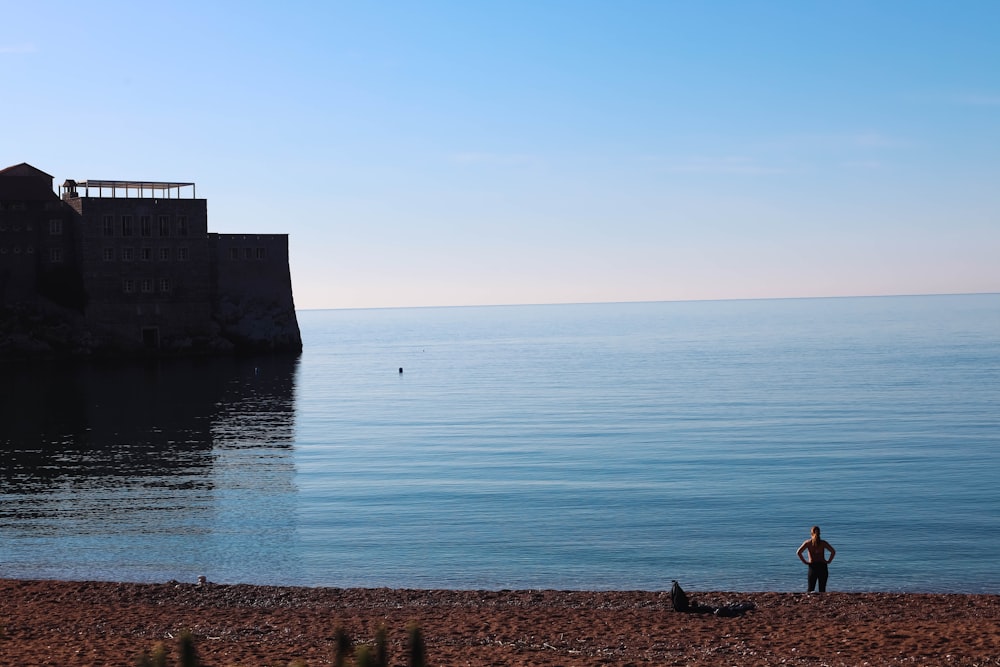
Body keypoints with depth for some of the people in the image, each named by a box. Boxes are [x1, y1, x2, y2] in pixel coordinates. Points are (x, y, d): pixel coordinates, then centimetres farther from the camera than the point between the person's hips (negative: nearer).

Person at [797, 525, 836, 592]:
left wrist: (805, 561, -3)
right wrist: (829, 561, 0)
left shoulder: (808, 542, -1)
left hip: (813, 566, -1)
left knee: (811, 589, 4)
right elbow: (833, 552, -7)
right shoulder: (823, 542, 1)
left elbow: (798, 552, -10)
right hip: (822, 566, 1)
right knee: (822, 589, 7)